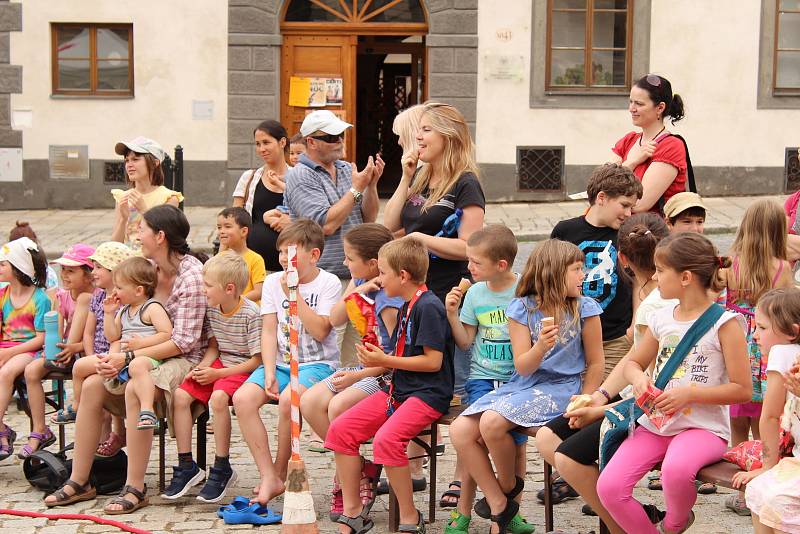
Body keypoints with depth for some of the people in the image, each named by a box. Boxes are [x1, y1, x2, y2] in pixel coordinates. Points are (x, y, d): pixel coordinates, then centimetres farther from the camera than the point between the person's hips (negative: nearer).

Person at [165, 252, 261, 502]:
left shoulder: (250, 313, -19)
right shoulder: (212, 309, 4)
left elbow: (256, 360, -18)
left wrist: (217, 374, -19)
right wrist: (202, 367, -5)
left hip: (243, 369, -8)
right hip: (219, 365, 8)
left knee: (218, 397, -35)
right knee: (181, 395, -13)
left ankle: (222, 469, -20)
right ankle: (186, 465, -4)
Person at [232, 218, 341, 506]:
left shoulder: (328, 283, -3)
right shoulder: (273, 282, 9)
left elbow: (320, 331, -14)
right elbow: (269, 331, 4)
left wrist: (294, 294, -16)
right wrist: (269, 372, -8)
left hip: (318, 363, -4)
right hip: (281, 362, 5)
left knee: (288, 400, -34)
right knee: (243, 398, -23)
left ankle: (280, 472, -12)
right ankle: (269, 477, -17)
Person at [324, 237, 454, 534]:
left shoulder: (429, 306, -14)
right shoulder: (407, 307, 17)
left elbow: (433, 361, -19)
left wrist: (385, 361, -14)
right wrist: (377, 359, 4)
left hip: (429, 393, -10)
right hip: (399, 388, 10)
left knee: (386, 438, -32)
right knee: (340, 429, -1)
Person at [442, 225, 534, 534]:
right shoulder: (475, 293, 7)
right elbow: (465, 343, 12)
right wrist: (452, 314, -1)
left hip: (518, 378, -2)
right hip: (482, 377, 2)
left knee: (516, 442, -10)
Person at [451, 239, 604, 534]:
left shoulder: (584, 308, -4)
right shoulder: (522, 308, 0)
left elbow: (595, 364, 3)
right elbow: (522, 367, -5)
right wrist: (540, 347, -25)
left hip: (561, 388, -4)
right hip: (521, 385, 4)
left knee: (492, 422, -28)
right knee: (460, 431, -14)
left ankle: (508, 486, 2)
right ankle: (500, 507, -2)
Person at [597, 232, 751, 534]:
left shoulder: (724, 323, -8)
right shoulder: (661, 319, 8)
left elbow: (743, 390, -8)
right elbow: (633, 363, 22)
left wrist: (689, 393, -17)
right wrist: (638, 378, -2)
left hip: (704, 427, -5)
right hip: (655, 425, 5)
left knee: (675, 470, -38)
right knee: (608, 486, -17)